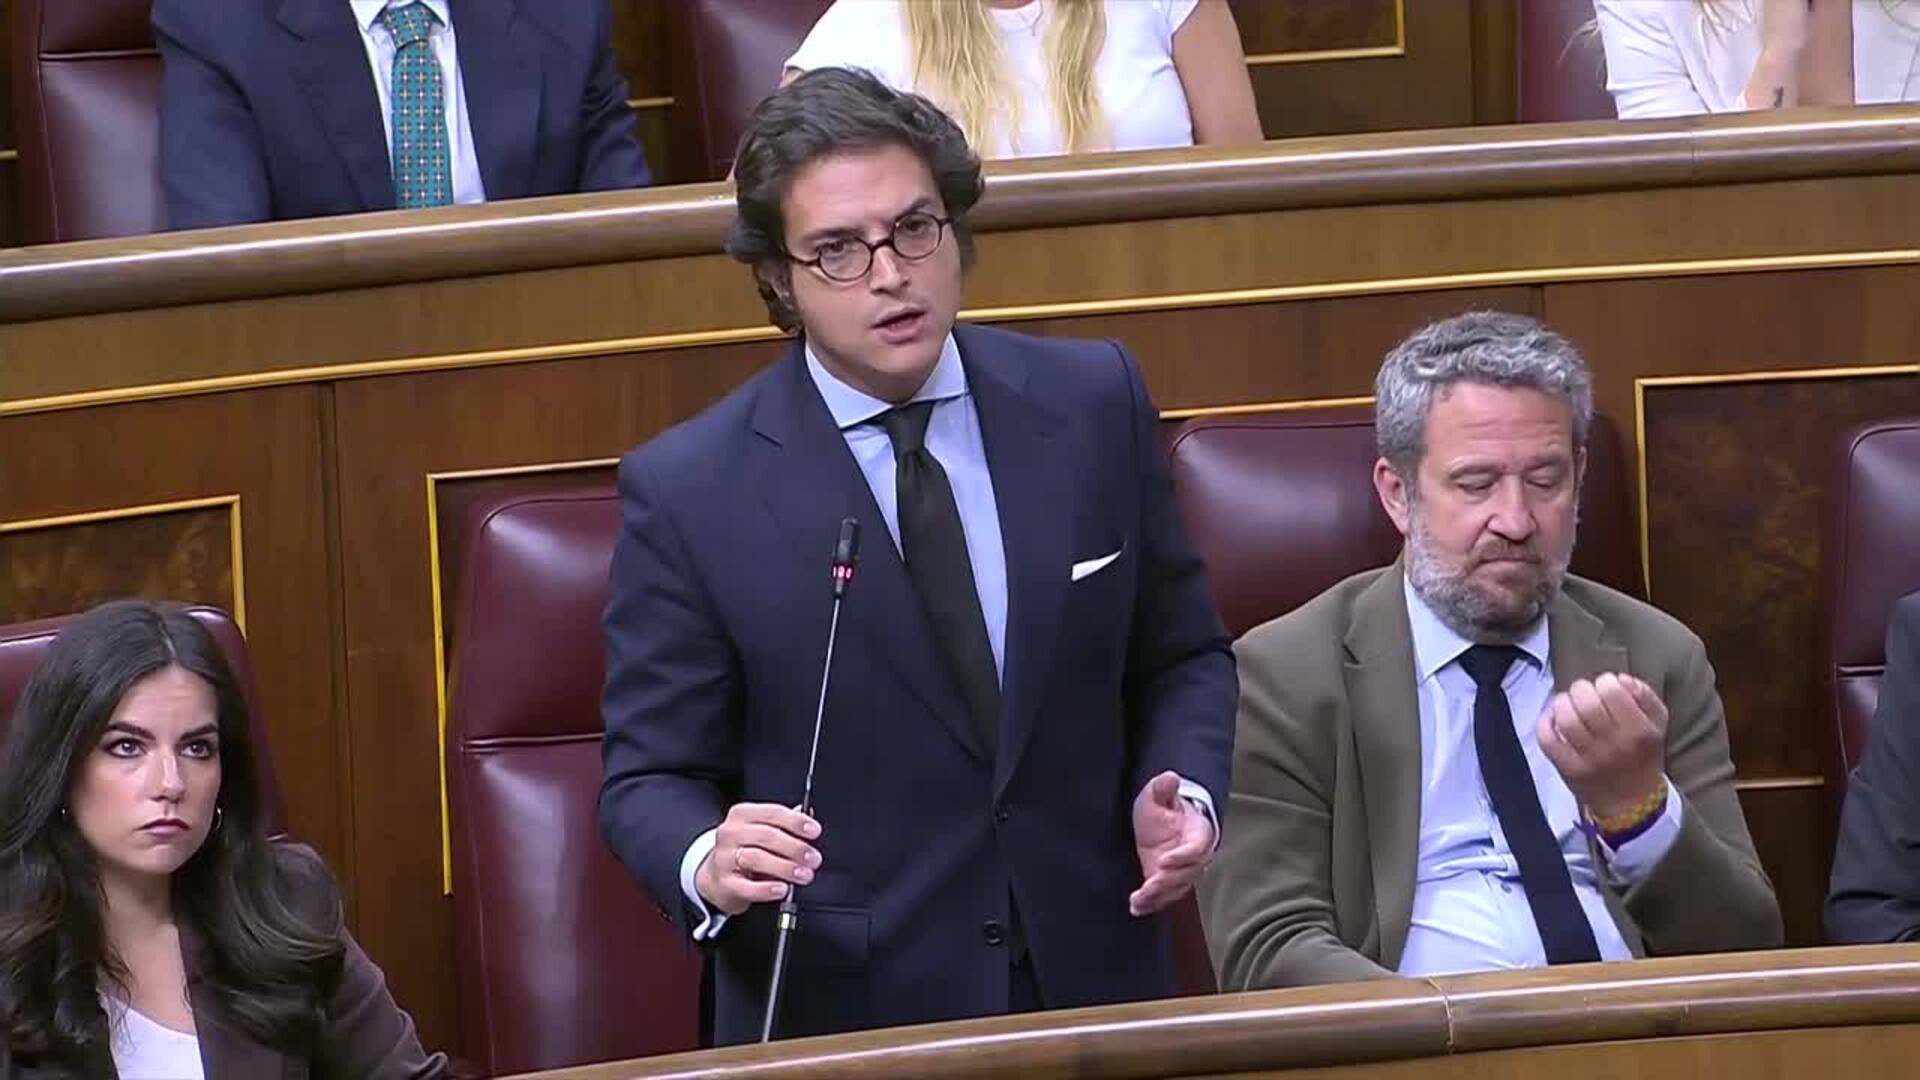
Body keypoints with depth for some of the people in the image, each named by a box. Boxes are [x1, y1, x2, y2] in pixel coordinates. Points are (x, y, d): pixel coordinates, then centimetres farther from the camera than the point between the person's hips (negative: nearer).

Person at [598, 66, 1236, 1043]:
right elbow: (651, 777, -6)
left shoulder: (1094, 403, -2)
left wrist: (1183, 794, -10)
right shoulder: (688, 492, -10)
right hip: (840, 1016, 1)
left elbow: (1180, 657, 8)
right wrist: (709, 864, -26)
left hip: (1092, 988, 0)